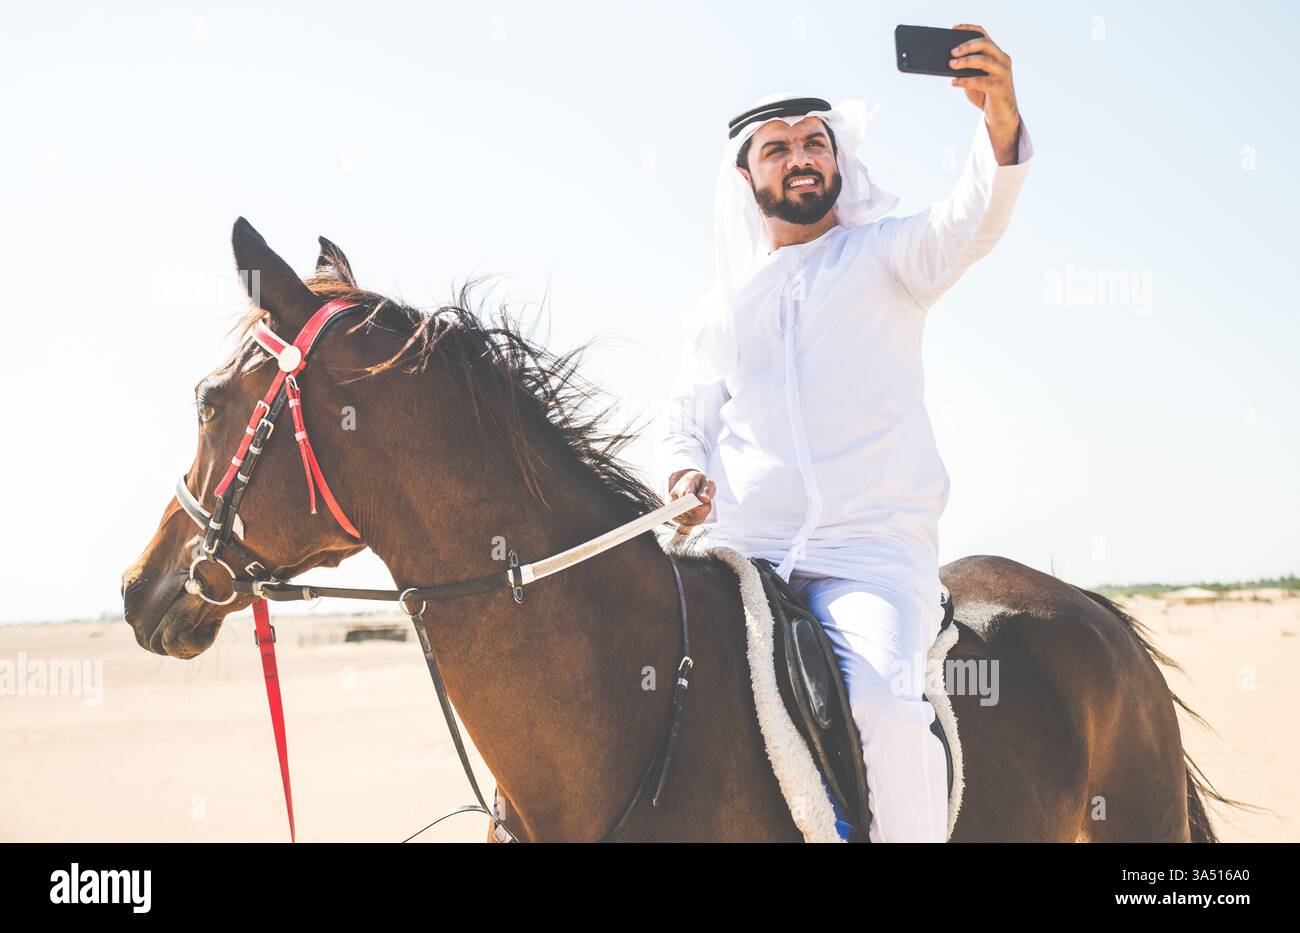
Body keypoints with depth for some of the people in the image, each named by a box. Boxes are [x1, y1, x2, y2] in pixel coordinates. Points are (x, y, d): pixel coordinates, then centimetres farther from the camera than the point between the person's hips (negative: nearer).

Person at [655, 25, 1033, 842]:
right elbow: (683, 426, 23)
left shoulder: (886, 255, 10)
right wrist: (684, 477, -2)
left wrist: (1001, 119, -32)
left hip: (874, 553, -3)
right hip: (740, 551, 4)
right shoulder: (720, 309, 20)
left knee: (883, 700, -31)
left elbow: (973, 222, -10)